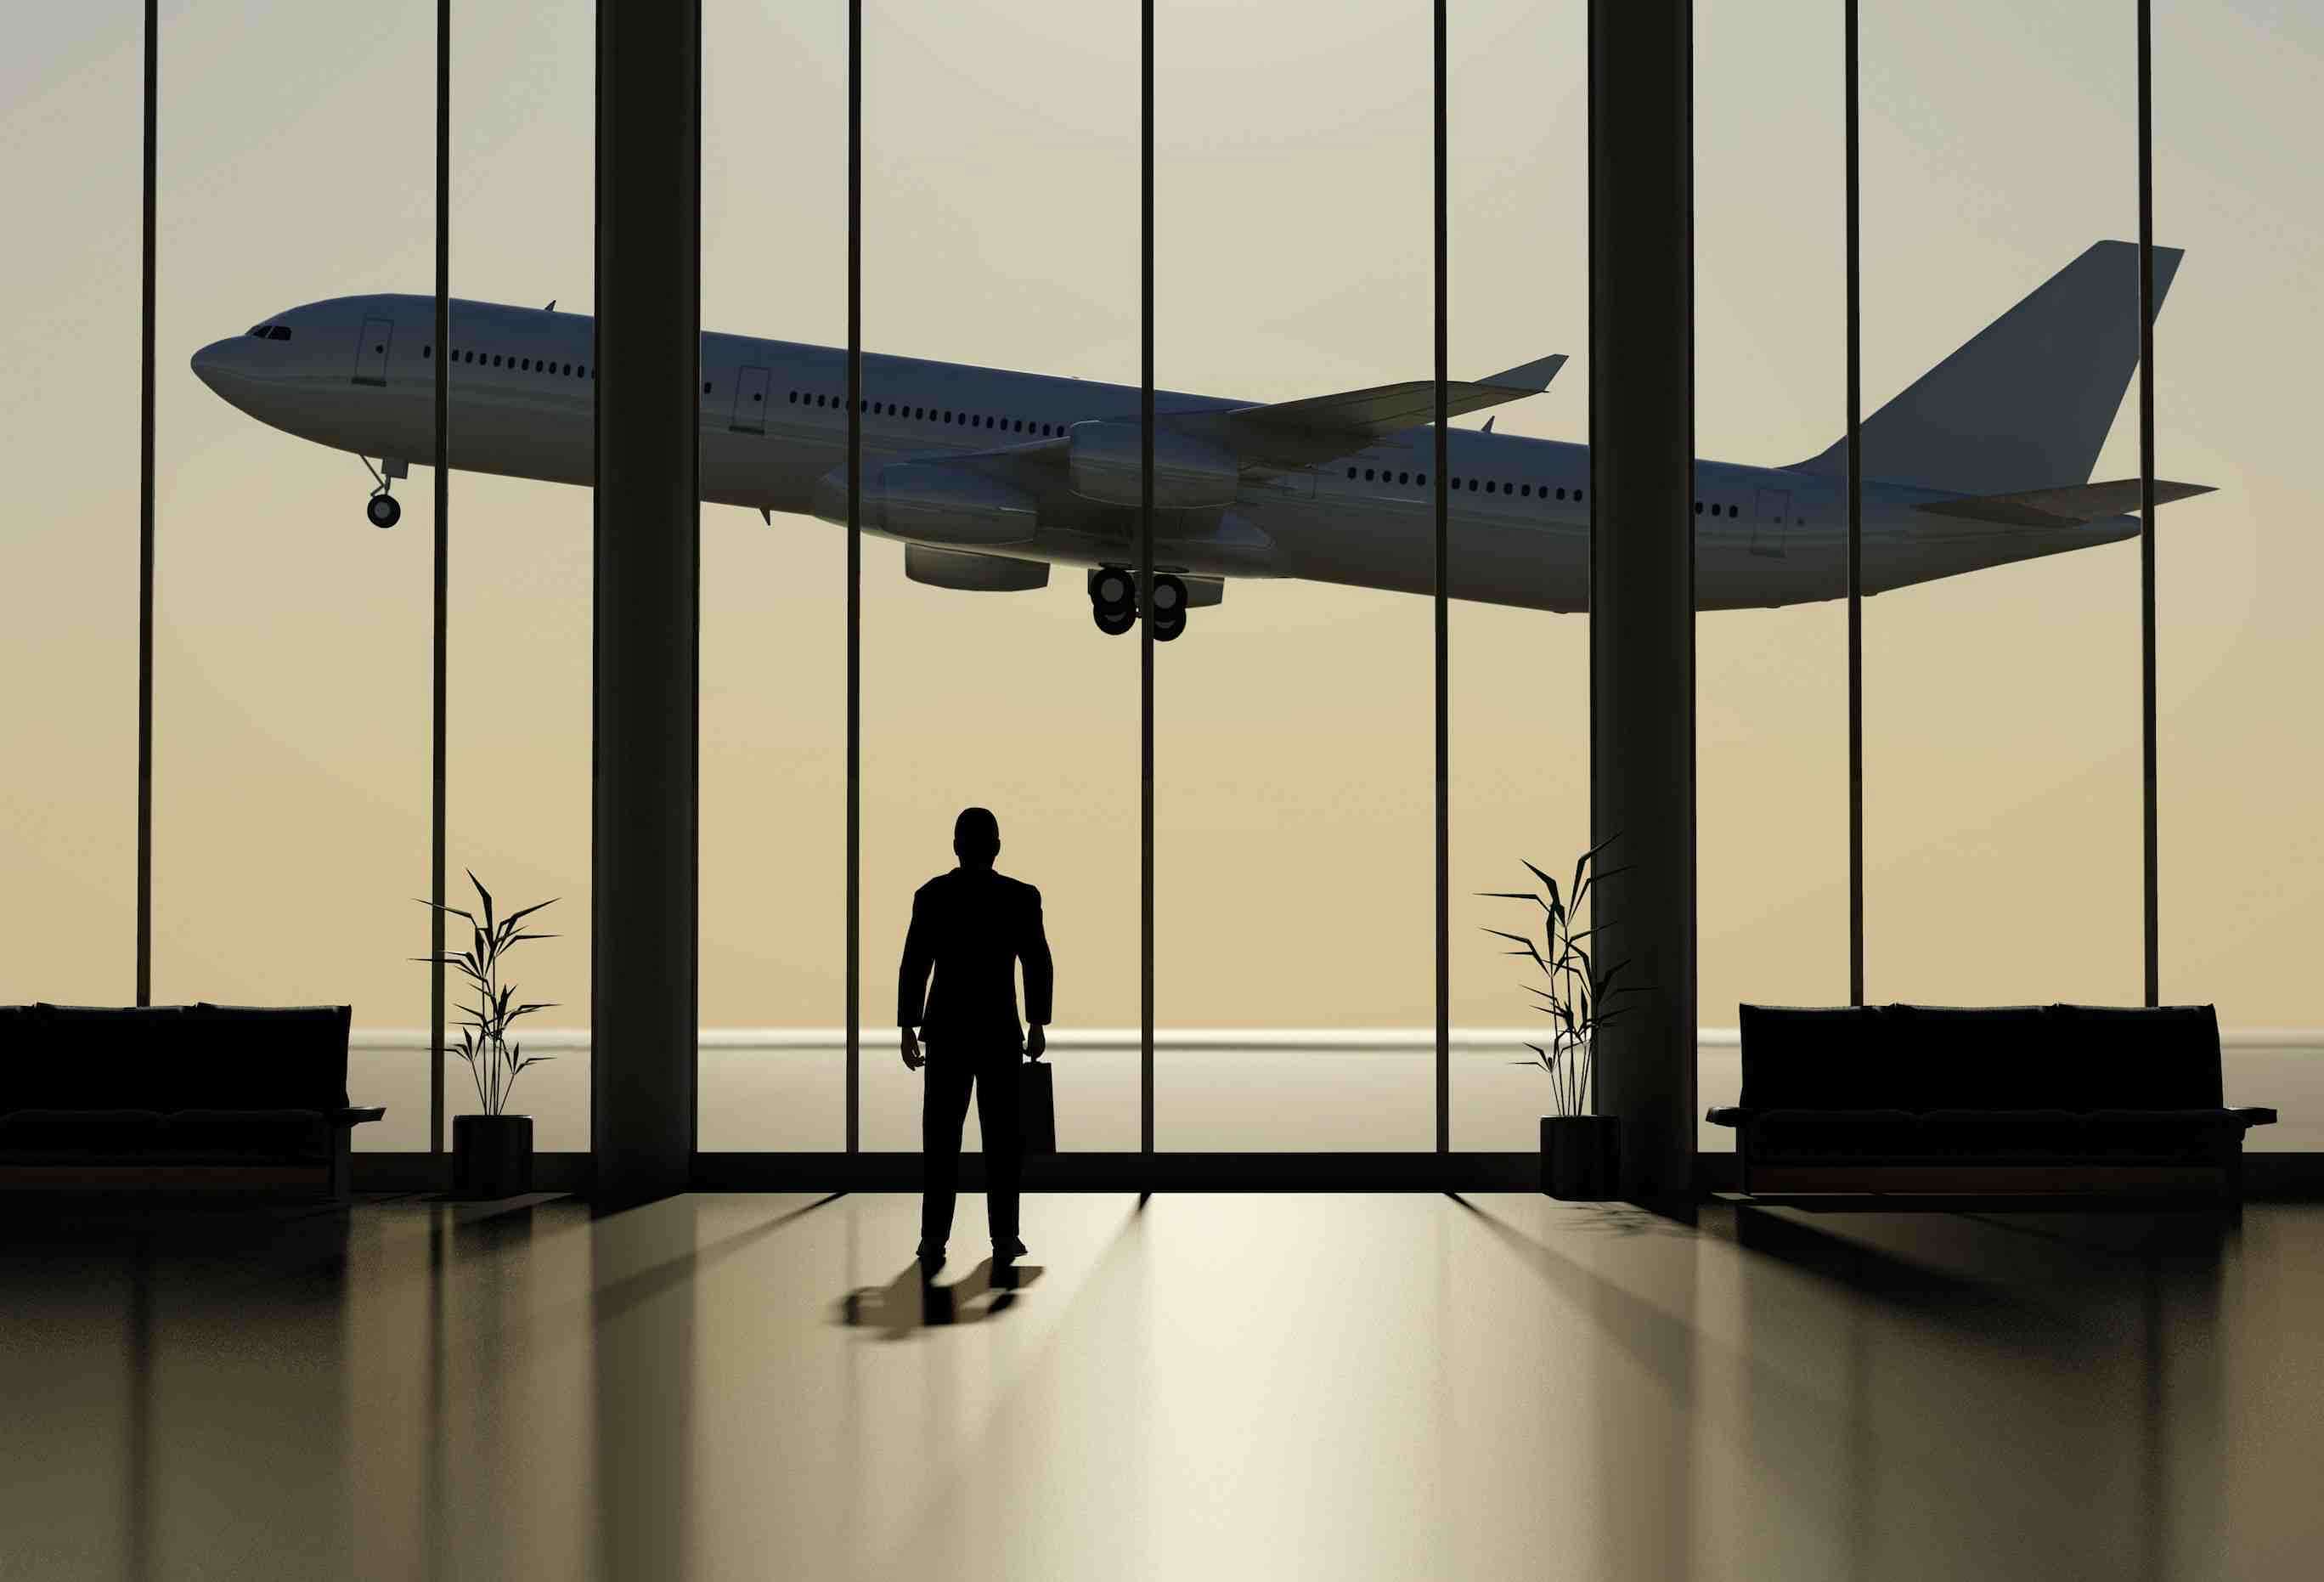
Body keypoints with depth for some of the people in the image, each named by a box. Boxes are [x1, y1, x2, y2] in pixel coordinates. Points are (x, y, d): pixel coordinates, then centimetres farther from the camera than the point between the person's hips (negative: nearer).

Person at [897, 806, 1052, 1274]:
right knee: (1003, 1139, 7)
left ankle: (934, 1240, -1)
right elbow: (1038, 966, -4)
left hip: (946, 1031, 1)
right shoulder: (1021, 897, -3)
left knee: (941, 1139, 4)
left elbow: (915, 966, -3)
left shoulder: (932, 895, -2)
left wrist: (908, 1029, 2)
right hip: (1001, 1033, -1)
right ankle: (1003, 1239, 5)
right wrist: (1037, 1025, 6)